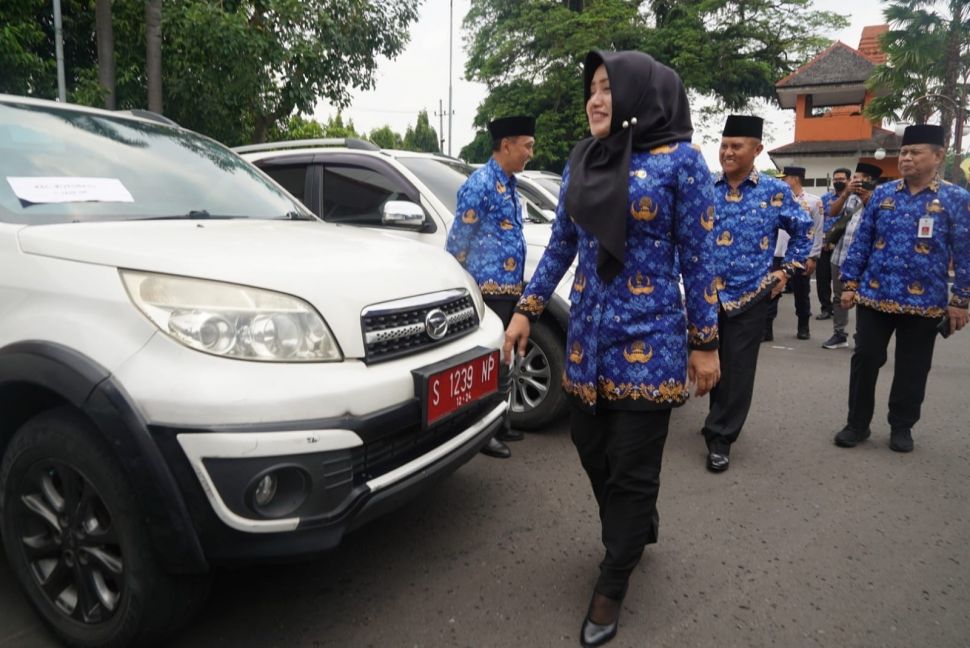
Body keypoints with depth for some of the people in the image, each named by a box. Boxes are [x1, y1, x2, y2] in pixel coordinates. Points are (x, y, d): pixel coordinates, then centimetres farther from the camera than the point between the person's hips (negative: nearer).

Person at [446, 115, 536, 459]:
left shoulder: (508, 184, 16)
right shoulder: (480, 183, -12)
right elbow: (458, 240, -13)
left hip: (509, 288, 9)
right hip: (489, 288, -9)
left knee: (502, 359, 16)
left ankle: (501, 424, 28)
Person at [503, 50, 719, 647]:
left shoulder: (680, 160, -6)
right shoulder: (581, 162, 8)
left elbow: (698, 258, -6)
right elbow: (561, 244, 12)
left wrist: (705, 343, -6)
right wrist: (527, 310, 9)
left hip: (647, 339, -5)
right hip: (586, 336, 5)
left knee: (631, 468, 4)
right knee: (593, 452, 15)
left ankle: (612, 585, 24)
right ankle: (639, 530, 44)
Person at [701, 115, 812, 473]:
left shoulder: (776, 192, 0)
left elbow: (804, 232, 13)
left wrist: (787, 270, 7)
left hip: (749, 296, -1)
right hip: (706, 294, 2)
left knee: (737, 370, 2)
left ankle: (720, 437, 13)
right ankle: (721, 423, 34)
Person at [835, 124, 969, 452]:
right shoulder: (882, 194, 5)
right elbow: (861, 241, 6)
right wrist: (850, 283, 2)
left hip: (924, 302, -1)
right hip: (873, 296, 2)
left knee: (912, 368, 10)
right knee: (865, 360, 5)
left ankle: (902, 427, 26)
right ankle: (857, 423, 18)